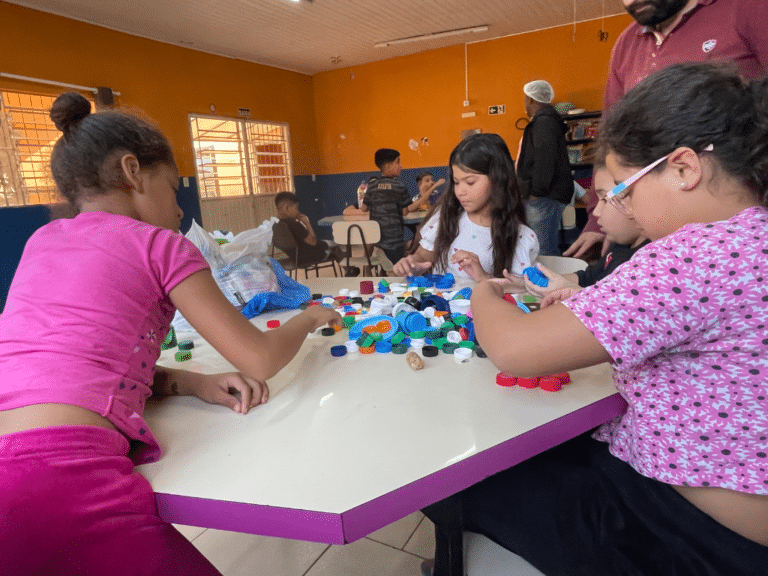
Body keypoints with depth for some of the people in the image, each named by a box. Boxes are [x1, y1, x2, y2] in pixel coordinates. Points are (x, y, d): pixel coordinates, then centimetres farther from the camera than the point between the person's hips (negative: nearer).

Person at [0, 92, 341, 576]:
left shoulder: (42, 240, 19)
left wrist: (192, 382, 9)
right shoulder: (159, 245, 0)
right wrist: (310, 317, 19)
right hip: (67, 471, -7)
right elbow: (260, 359, 0)